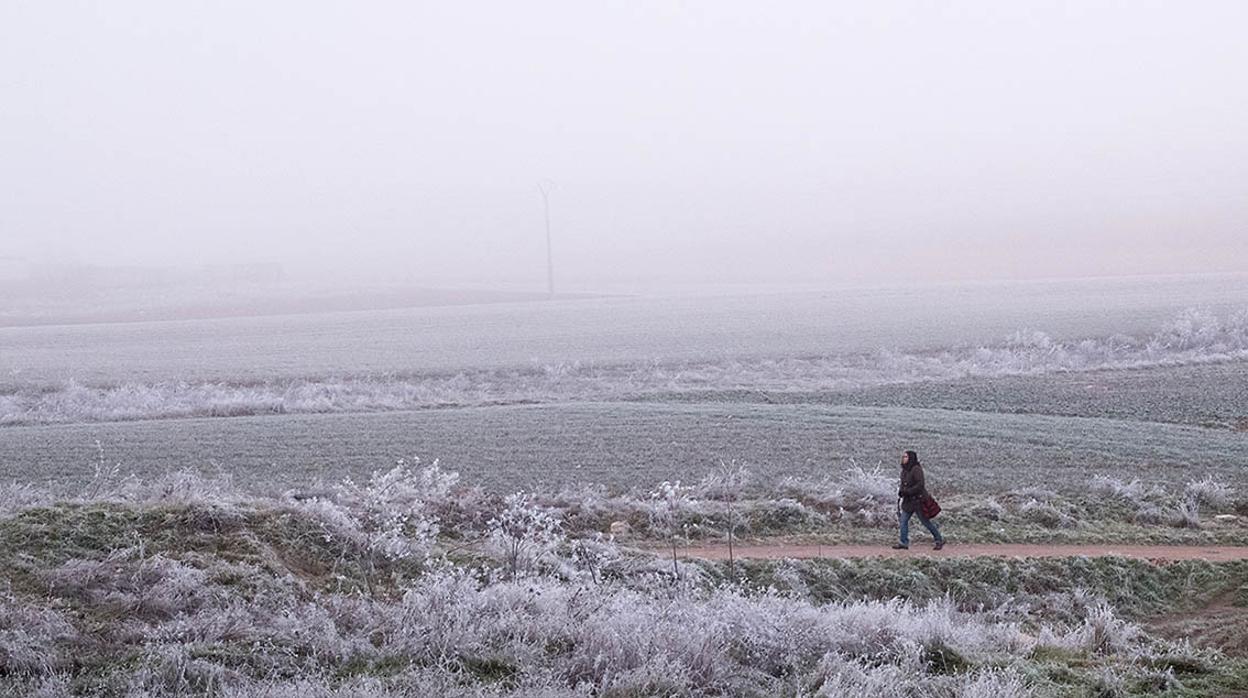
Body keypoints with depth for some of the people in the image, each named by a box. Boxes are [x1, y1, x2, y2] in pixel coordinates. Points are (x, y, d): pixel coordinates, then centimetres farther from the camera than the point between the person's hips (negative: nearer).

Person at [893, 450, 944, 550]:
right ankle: (904, 543, 7)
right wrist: (900, 491, -2)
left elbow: (920, 485, -24)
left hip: (918, 500, -8)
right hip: (908, 500, 8)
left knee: (925, 521, 1)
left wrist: (907, 491, -24)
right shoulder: (905, 470, 8)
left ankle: (940, 540, 15)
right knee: (903, 520, 2)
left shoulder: (916, 469, -18)